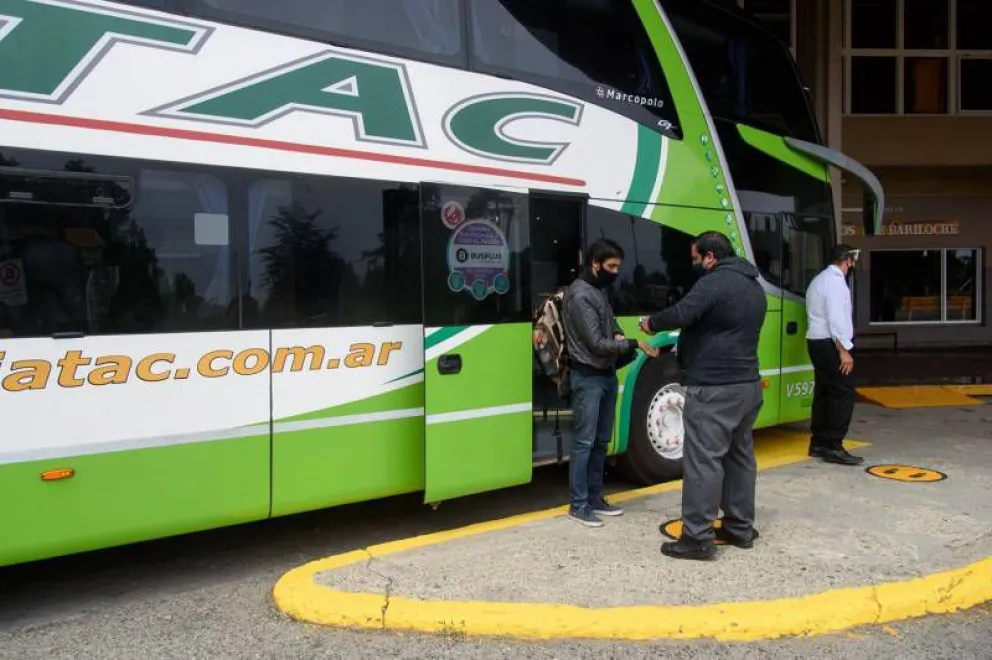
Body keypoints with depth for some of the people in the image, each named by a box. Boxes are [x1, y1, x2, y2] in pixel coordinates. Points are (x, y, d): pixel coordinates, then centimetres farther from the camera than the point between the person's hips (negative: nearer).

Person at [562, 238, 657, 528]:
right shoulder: (579, 295, -17)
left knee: (601, 440, 13)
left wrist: (619, 335, 1)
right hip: (588, 378, -9)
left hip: (607, 375, 9)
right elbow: (597, 343, -20)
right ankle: (578, 504, 6)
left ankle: (595, 498, 23)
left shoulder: (601, 291, 11)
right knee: (584, 441, -3)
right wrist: (635, 344, -21)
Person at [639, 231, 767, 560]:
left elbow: (682, 314, -26)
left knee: (703, 460, -6)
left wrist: (651, 323, -7)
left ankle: (698, 538, -3)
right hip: (748, 384, 10)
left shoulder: (715, 282, -14)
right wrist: (687, 344, 21)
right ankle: (740, 527, 26)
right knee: (740, 454, 16)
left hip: (713, 388, -10)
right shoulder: (754, 287, 17)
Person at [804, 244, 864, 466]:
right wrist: (844, 350, -21)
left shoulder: (819, 279, 19)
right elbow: (836, 318, -20)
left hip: (817, 342, 11)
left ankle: (818, 443, 17)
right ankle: (833, 447, -10)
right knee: (844, 393, -9)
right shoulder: (835, 281, -12)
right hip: (829, 344, -11)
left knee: (824, 392, 13)